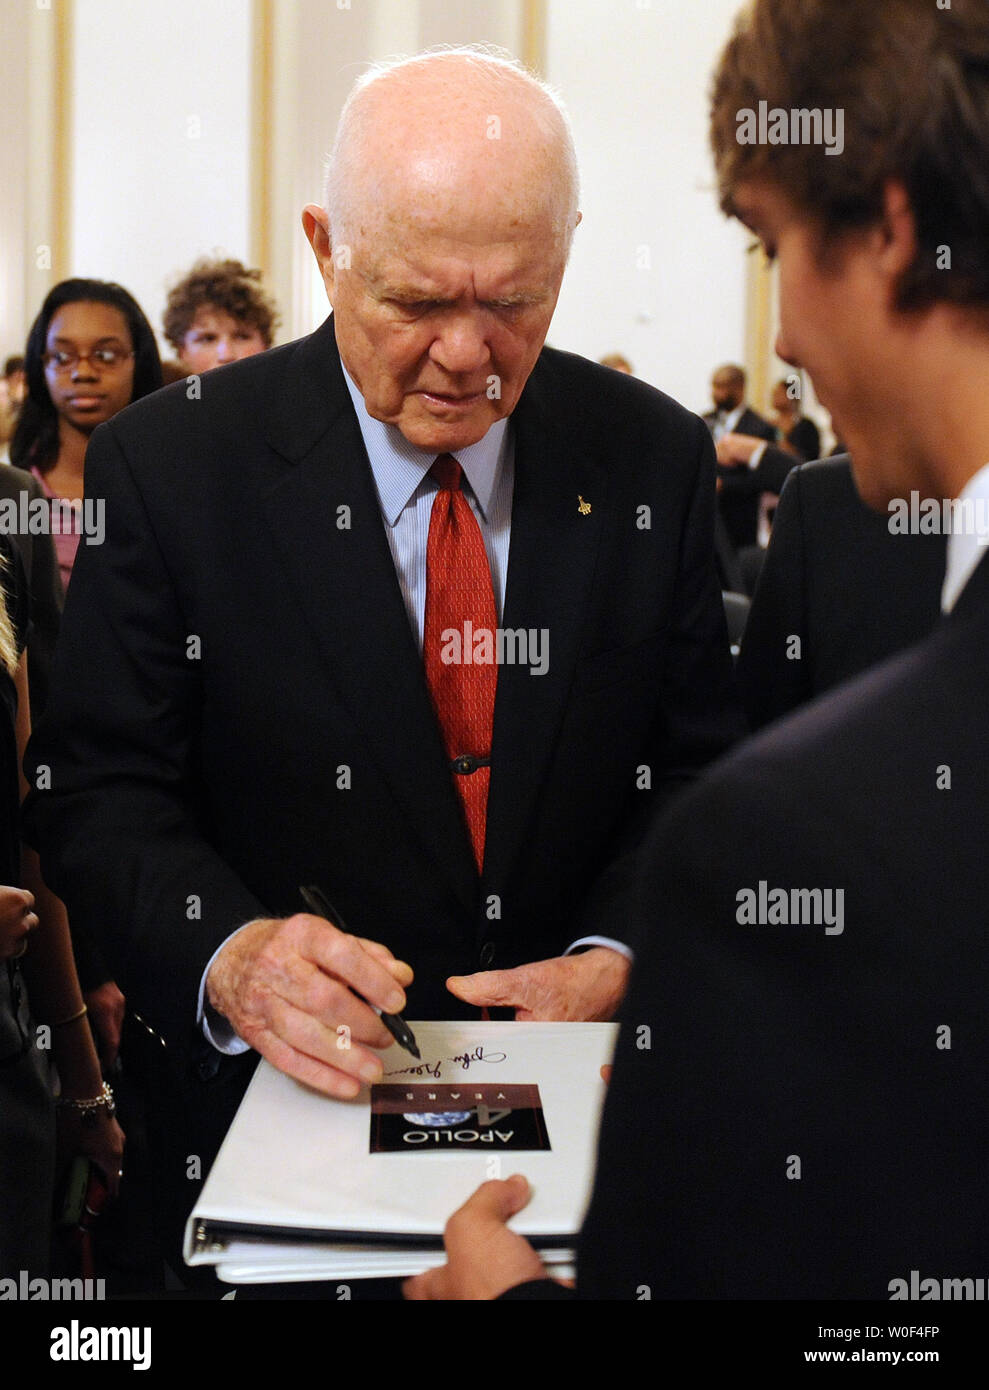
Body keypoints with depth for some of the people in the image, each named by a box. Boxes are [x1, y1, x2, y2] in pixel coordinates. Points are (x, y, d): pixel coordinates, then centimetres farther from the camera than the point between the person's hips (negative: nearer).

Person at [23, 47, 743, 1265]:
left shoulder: (654, 458, 1)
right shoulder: (171, 466, -6)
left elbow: (697, 772, 5)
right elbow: (100, 790, -6)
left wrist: (619, 959, -12)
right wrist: (229, 957, -24)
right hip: (291, 1109, -1)